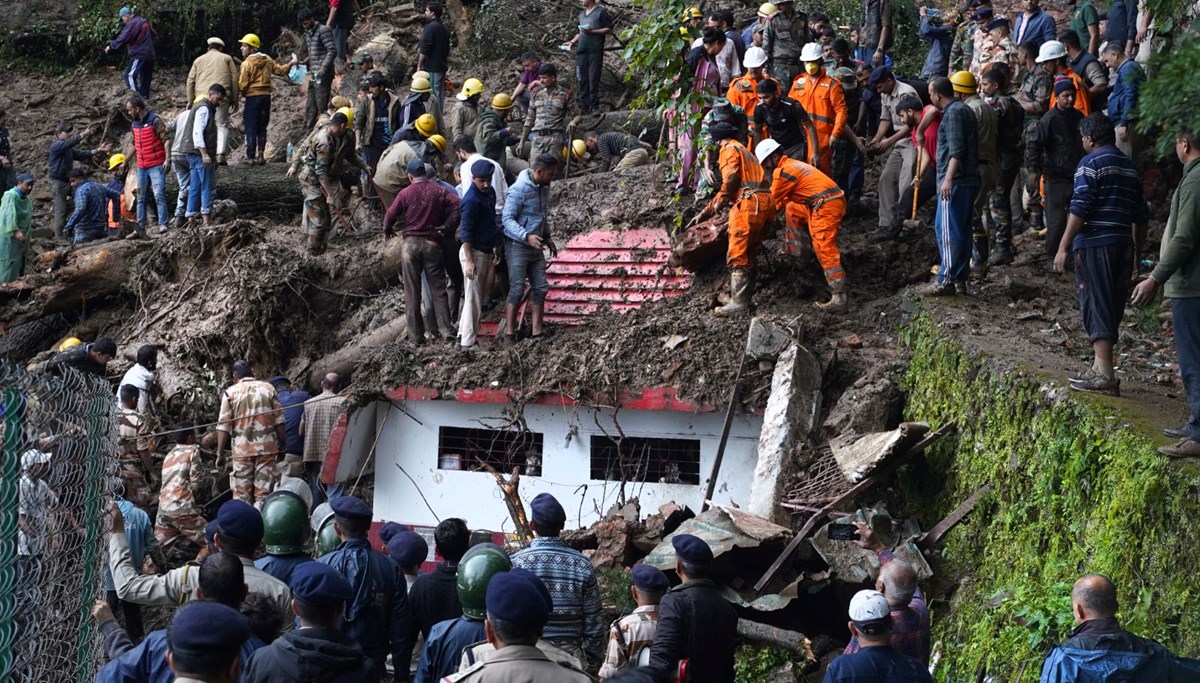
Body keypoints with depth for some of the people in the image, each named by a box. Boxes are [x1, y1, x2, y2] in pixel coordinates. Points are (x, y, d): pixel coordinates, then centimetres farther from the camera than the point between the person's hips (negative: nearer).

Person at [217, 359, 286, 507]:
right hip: (267, 447, 1)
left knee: (241, 495, 6)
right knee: (263, 493, 3)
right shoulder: (268, 389, 4)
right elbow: (279, 420, 4)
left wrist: (220, 453, 1)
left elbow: (223, 426, -4)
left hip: (241, 449, -1)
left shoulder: (230, 393, 0)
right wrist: (282, 444, 13)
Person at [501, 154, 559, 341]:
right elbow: (507, 219, -21)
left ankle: (536, 330, 11)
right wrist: (526, 236, -31)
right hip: (517, 246, -8)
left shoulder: (543, 188, 8)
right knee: (517, 289, -7)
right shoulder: (519, 190, -19)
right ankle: (509, 333, -2)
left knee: (540, 288, 6)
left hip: (536, 246, 8)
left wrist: (547, 237, 19)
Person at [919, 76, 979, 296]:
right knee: (962, 230, 12)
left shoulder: (953, 113, -13)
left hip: (955, 182, -10)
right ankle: (959, 278, 16)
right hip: (968, 180, 10)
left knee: (947, 230, -9)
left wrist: (948, 179, -27)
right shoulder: (964, 110, 19)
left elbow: (956, 151, -22)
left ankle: (946, 280, -10)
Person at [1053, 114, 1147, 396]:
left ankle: (1104, 374, -13)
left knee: (1096, 306, -7)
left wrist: (1064, 247, -12)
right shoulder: (1130, 166, 16)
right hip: (1123, 246, 7)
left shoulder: (1091, 163, -7)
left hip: (1094, 244, -7)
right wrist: (1138, 251, 25)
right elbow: (1141, 215, 18)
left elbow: (1079, 208, -14)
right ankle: (1100, 368, 20)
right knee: (1112, 307, 13)